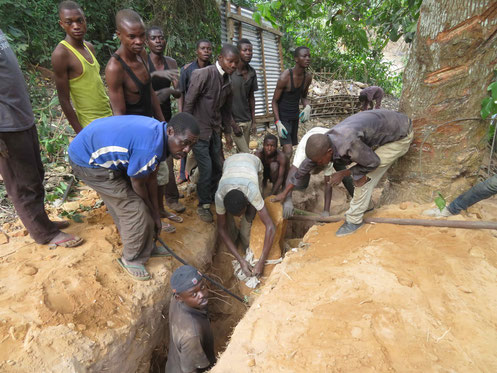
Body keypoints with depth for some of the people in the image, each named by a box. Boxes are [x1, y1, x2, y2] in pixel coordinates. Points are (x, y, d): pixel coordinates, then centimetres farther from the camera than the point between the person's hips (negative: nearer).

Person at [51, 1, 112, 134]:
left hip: (108, 113, 7)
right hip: (91, 125, -7)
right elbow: (64, 101, -15)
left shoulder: (89, 47, 8)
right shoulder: (61, 54, -15)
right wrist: (81, 134, -15)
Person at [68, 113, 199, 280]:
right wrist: (153, 212, 1)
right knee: (134, 211, -7)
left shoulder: (158, 132, -5)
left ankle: (146, 247, 33)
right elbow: (138, 185, -18)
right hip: (88, 162, -9)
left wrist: (156, 215, 8)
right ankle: (131, 259, 15)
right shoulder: (150, 148, -35)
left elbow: (151, 178, 2)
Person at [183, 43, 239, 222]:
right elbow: (188, 103, -14)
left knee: (217, 167, 10)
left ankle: (212, 197, 33)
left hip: (215, 130, 7)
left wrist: (228, 132, 18)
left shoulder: (228, 81, 7)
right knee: (206, 170, -5)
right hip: (199, 131, -7)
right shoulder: (202, 74, -16)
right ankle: (203, 205, 15)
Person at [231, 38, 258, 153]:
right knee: (246, 155, -9)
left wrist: (253, 121, 9)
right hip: (234, 120, -5)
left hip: (247, 120, 6)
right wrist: (232, 124, -13)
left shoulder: (252, 72, 8)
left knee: (241, 153, 9)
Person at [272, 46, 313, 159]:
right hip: (282, 117, -6)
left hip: (295, 117, 7)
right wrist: (278, 122, -21)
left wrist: (307, 106, -10)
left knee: (287, 149, 14)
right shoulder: (285, 77, -20)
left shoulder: (308, 77, -1)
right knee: (288, 151, -16)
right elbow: (274, 101, -13)